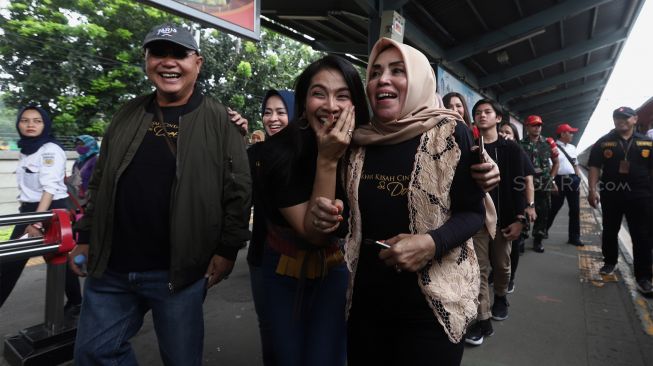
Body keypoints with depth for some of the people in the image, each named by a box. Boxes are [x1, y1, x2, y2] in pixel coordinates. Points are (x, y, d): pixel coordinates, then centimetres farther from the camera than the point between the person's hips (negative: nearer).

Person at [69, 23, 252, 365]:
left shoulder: (218, 120, -5)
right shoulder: (127, 115, 8)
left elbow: (238, 190, -8)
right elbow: (99, 183, 14)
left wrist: (227, 249, -10)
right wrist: (85, 237, 13)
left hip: (178, 272, -4)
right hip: (110, 269, 5)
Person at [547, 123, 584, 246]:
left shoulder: (572, 147, 14)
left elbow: (576, 165, 20)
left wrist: (578, 180, 12)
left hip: (573, 180, 6)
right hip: (559, 180, -6)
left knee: (575, 210, 8)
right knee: (554, 208, 3)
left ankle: (574, 237, 19)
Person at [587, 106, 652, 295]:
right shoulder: (603, 143, 3)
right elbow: (595, 167, 0)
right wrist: (593, 190, -10)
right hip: (611, 194, 0)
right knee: (609, 231, 13)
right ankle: (609, 262, 33)